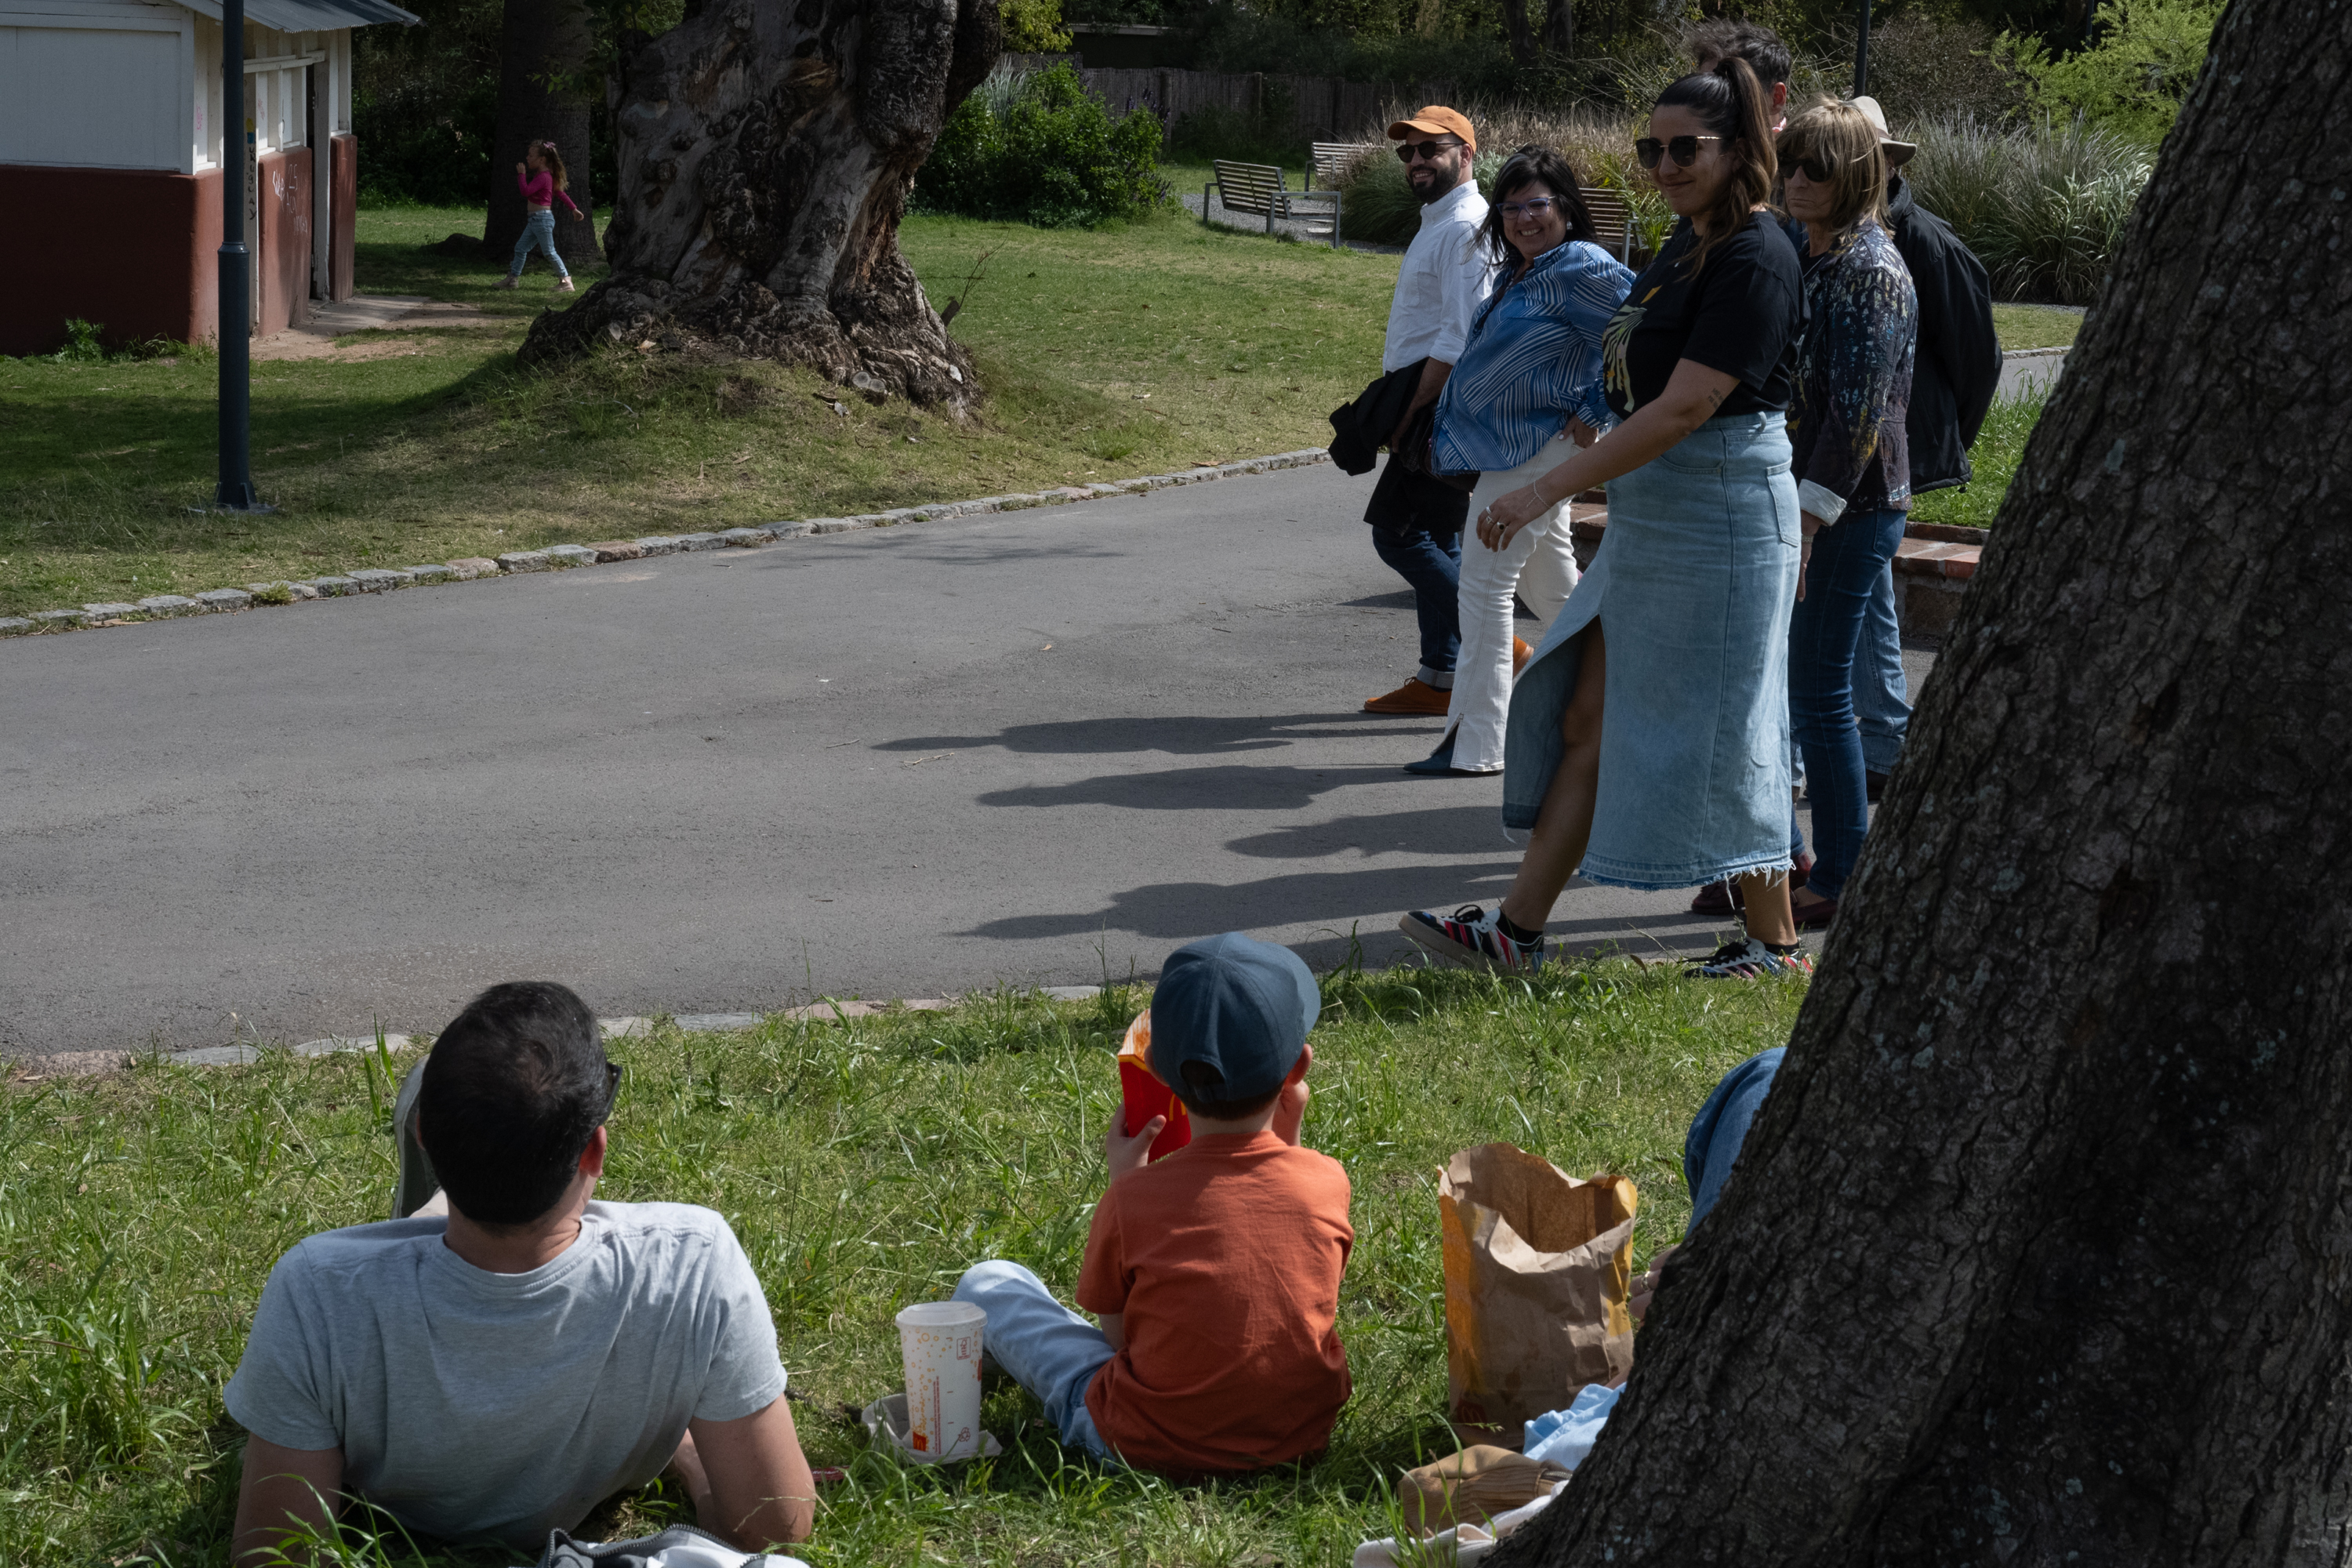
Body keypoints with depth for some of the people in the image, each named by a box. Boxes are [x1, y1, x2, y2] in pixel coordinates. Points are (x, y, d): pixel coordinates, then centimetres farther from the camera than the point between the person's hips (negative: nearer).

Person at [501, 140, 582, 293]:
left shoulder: (543, 177, -16)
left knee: (549, 251, -5)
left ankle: (565, 279, 1)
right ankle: (513, 277, 15)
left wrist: (521, 174, -17)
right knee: (520, 248, 10)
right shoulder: (547, 176, 14)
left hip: (542, 218, -10)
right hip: (534, 220, 10)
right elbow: (560, 193, 21)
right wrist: (574, 209, 27)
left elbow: (526, 191, -26)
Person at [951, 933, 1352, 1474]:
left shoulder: (1135, 1199, -19)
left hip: (1153, 1446, -4)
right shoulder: (1327, 1182, -12)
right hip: (1303, 1432, 4)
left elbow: (1119, 1335, -3)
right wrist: (1289, 1137, 6)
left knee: (987, 1284, 14)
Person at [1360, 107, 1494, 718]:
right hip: (1432, 403, 11)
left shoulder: (1464, 227, -15)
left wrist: (1411, 414, -20)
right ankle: (1440, 679, 16)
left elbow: (1458, 339, -23)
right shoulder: (1438, 223, 19)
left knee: (1398, 534, -10)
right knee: (1438, 542, 12)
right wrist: (1395, 407, 17)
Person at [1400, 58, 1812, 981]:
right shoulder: (1689, 239, 10)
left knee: (1714, 738, -1)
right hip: (1650, 516, 10)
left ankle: (1776, 947, 13)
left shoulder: (1753, 260, -19)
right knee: (1588, 719, 9)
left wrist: (1550, 489, -26)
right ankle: (1516, 930, 12)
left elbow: (1686, 407, -25)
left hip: (1718, 518, -10)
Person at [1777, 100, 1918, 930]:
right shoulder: (1804, 255, 14)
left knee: (1820, 689, -4)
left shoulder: (1870, 269, -14)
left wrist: (1810, 516, -23)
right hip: (1795, 497, 9)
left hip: (1850, 509, -9)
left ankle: (1840, 882, 6)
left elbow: (1859, 410, -20)